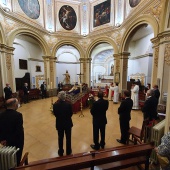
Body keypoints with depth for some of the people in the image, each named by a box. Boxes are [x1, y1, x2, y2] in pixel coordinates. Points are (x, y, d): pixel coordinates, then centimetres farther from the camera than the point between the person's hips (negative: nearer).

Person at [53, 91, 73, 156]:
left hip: (59, 123, 2)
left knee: (60, 138, 23)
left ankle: (60, 152, 41)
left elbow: (55, 114, -5)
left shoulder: (55, 105, -19)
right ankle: (68, 151, 39)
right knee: (68, 137, 20)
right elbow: (71, 114, -11)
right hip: (68, 123, -1)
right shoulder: (68, 104, -24)